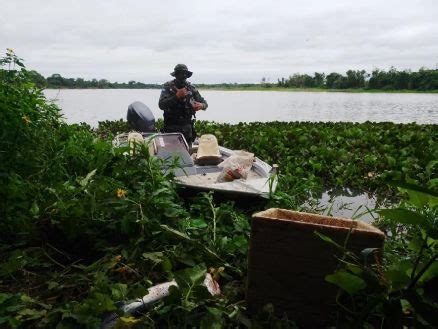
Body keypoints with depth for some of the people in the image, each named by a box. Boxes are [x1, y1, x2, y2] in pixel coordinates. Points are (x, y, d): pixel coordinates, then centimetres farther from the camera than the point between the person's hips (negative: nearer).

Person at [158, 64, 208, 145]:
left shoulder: (191, 88, 7)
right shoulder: (167, 86, -2)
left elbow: (204, 103, 9)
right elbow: (161, 105, -13)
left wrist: (201, 105, -16)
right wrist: (177, 96, -22)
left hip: (187, 126, 3)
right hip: (171, 127, -3)